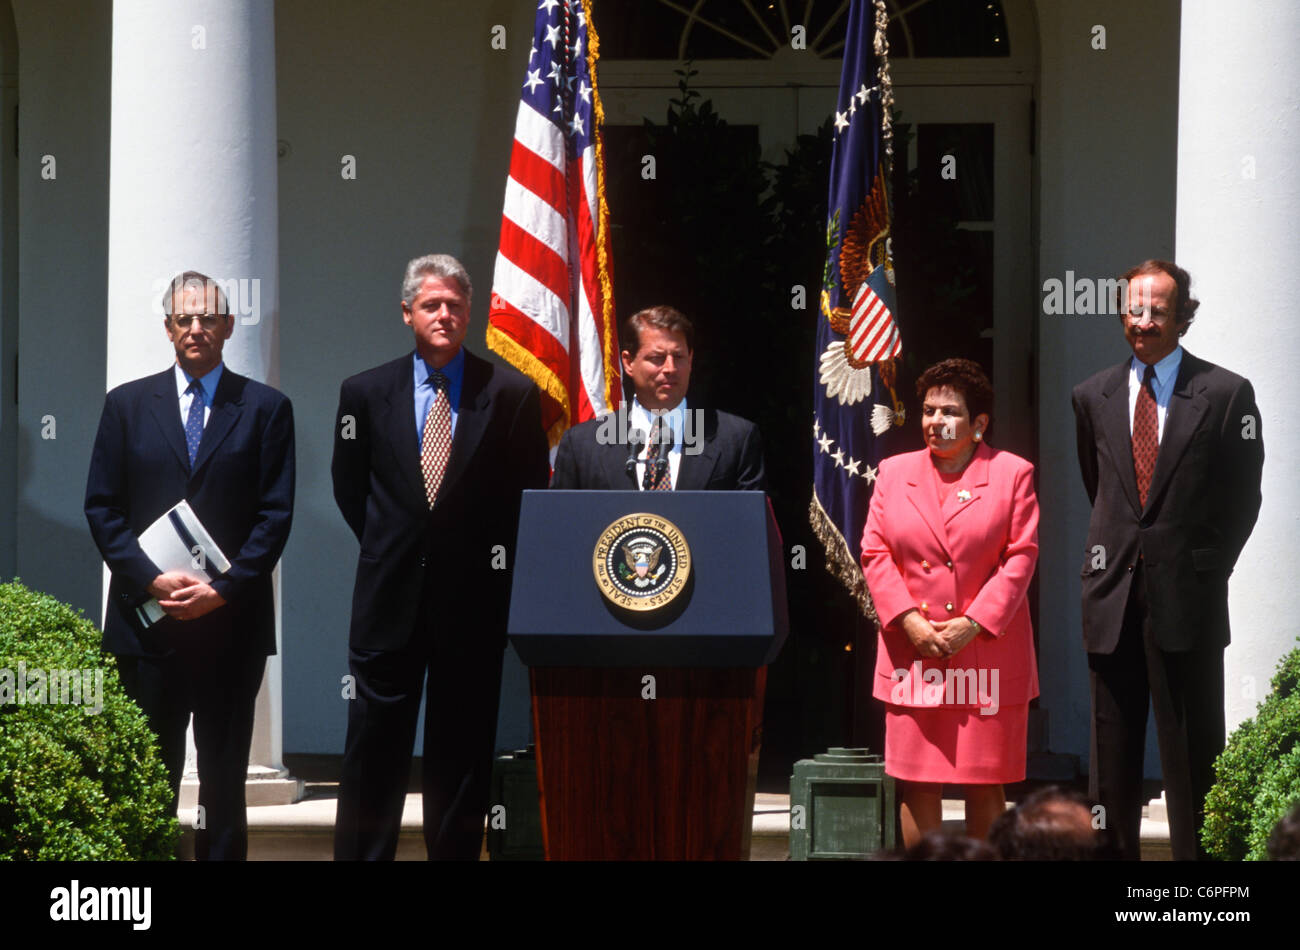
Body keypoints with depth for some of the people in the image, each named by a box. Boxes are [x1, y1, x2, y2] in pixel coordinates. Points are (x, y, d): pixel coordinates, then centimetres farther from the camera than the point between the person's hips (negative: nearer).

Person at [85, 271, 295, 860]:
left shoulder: (266, 408, 6)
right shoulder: (127, 404, 9)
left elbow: (276, 514, 0)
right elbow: (101, 508, 4)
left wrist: (224, 590, -11)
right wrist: (151, 579, -10)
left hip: (232, 619, 0)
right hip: (148, 618, 1)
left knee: (225, 773, 5)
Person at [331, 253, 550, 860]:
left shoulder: (510, 394, 1)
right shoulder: (366, 393, 5)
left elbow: (532, 495, 7)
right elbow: (349, 488, 15)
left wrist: (495, 556, 3)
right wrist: (389, 548, 9)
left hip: (473, 599, -1)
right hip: (391, 599, 1)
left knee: (462, 750, 5)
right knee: (374, 748, 2)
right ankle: (361, 854, 6)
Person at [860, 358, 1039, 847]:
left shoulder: (1012, 473, 3)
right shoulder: (894, 473, 11)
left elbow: (1021, 556, -2)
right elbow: (875, 554, 6)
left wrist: (974, 623, -11)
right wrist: (910, 623, -7)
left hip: (987, 653, -2)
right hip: (913, 656, 2)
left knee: (984, 785, 2)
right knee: (917, 784, 1)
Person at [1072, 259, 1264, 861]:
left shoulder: (1227, 395, -2)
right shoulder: (1093, 397, 10)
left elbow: (1241, 499, 3)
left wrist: (1207, 567, 1)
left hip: (1187, 600, -4)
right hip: (1113, 598, 4)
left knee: (1191, 754, -1)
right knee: (1111, 755, 7)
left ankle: (1194, 856, 4)